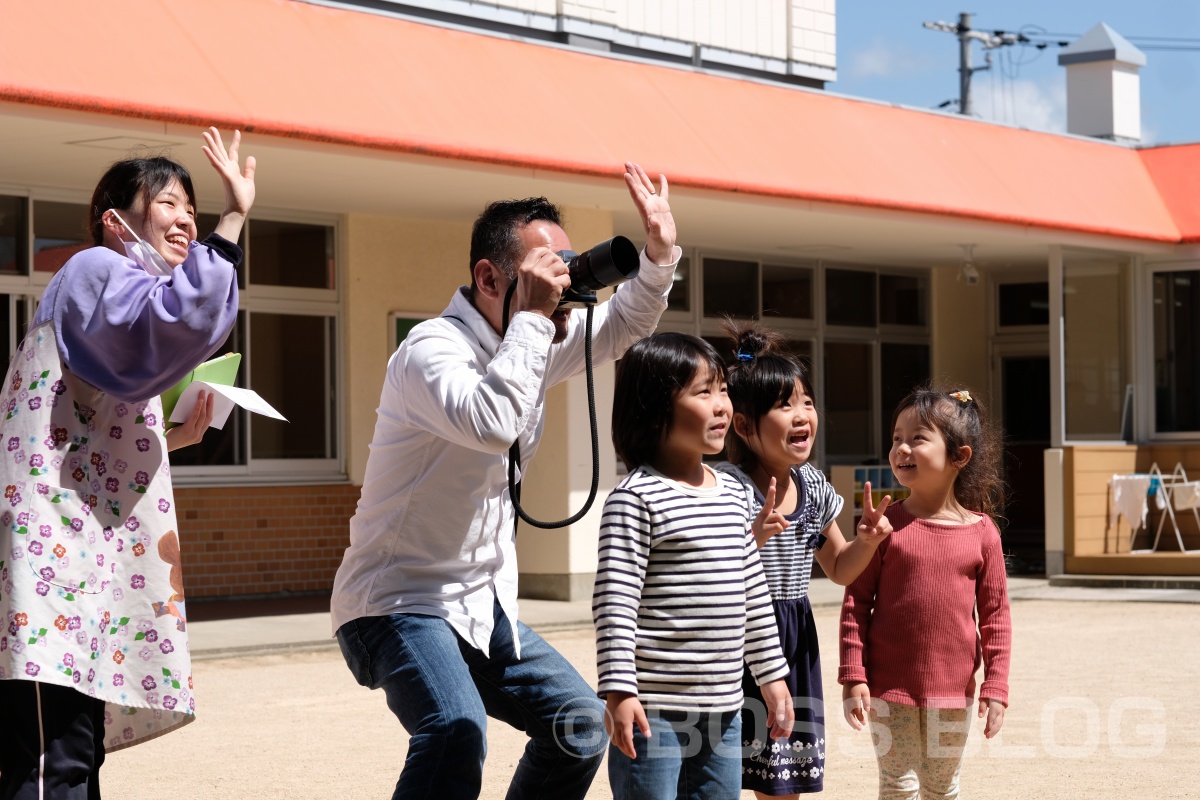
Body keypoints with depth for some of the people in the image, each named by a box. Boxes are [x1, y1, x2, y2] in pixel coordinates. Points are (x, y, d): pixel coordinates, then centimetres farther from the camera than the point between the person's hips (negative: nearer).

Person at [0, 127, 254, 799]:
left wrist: (170, 438, 13)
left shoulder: (113, 292, 28)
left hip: (84, 552, 11)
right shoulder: (98, 270, -2)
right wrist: (234, 220, -22)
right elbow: (182, 319, -27)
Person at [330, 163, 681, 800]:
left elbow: (619, 328, 21)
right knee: (455, 732, -32)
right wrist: (532, 314, -30)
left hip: (483, 605, 9)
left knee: (580, 724, 9)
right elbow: (490, 423, -39)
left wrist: (659, 254, 2)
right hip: (401, 601, -9)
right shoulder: (431, 348, -20)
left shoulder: (535, 342, 7)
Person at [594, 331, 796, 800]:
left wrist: (772, 675, 20)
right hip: (655, 710, -8)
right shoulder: (636, 497, -11)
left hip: (723, 708, 8)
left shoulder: (732, 495, 12)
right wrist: (619, 691, -20)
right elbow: (615, 600, -16)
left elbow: (753, 593, 20)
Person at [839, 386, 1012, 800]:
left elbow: (995, 614, 2)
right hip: (889, 688, -1)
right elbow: (856, 603, -5)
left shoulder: (981, 533, -3)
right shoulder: (886, 526, -6)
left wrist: (996, 687, -1)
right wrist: (853, 677, -9)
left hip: (953, 691, 2)